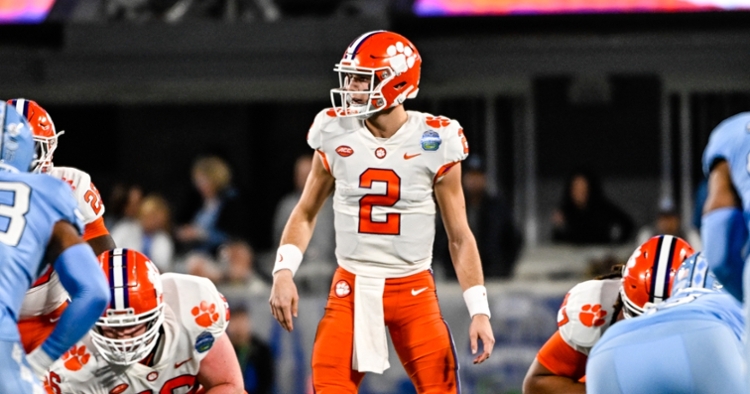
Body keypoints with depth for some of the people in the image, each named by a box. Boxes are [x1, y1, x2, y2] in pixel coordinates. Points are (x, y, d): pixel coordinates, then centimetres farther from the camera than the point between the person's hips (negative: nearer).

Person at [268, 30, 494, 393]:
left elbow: (459, 236, -2)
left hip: (413, 290, -1)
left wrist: (479, 311, -7)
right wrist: (283, 272, -5)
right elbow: (306, 213, 10)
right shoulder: (336, 134, -2)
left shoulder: (433, 142, -8)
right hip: (351, 287, 1)